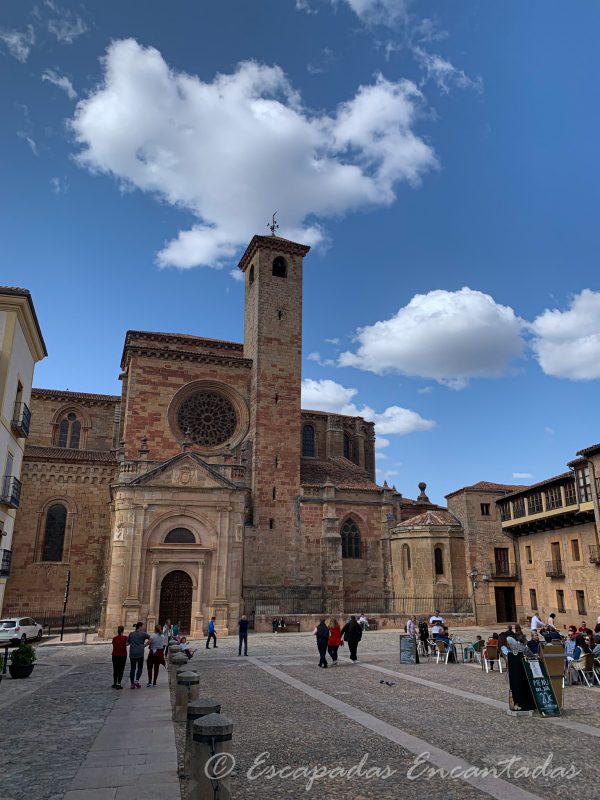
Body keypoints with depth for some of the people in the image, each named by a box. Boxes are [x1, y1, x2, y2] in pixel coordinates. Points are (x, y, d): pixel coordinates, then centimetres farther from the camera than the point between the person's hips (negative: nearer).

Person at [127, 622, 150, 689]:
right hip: (140, 653, -3)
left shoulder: (131, 634, 8)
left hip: (132, 653, 3)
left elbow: (127, 643, 9)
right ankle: (137, 680, -7)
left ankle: (132, 683, 8)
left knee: (132, 668, 8)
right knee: (140, 667, 9)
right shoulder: (143, 634, -3)